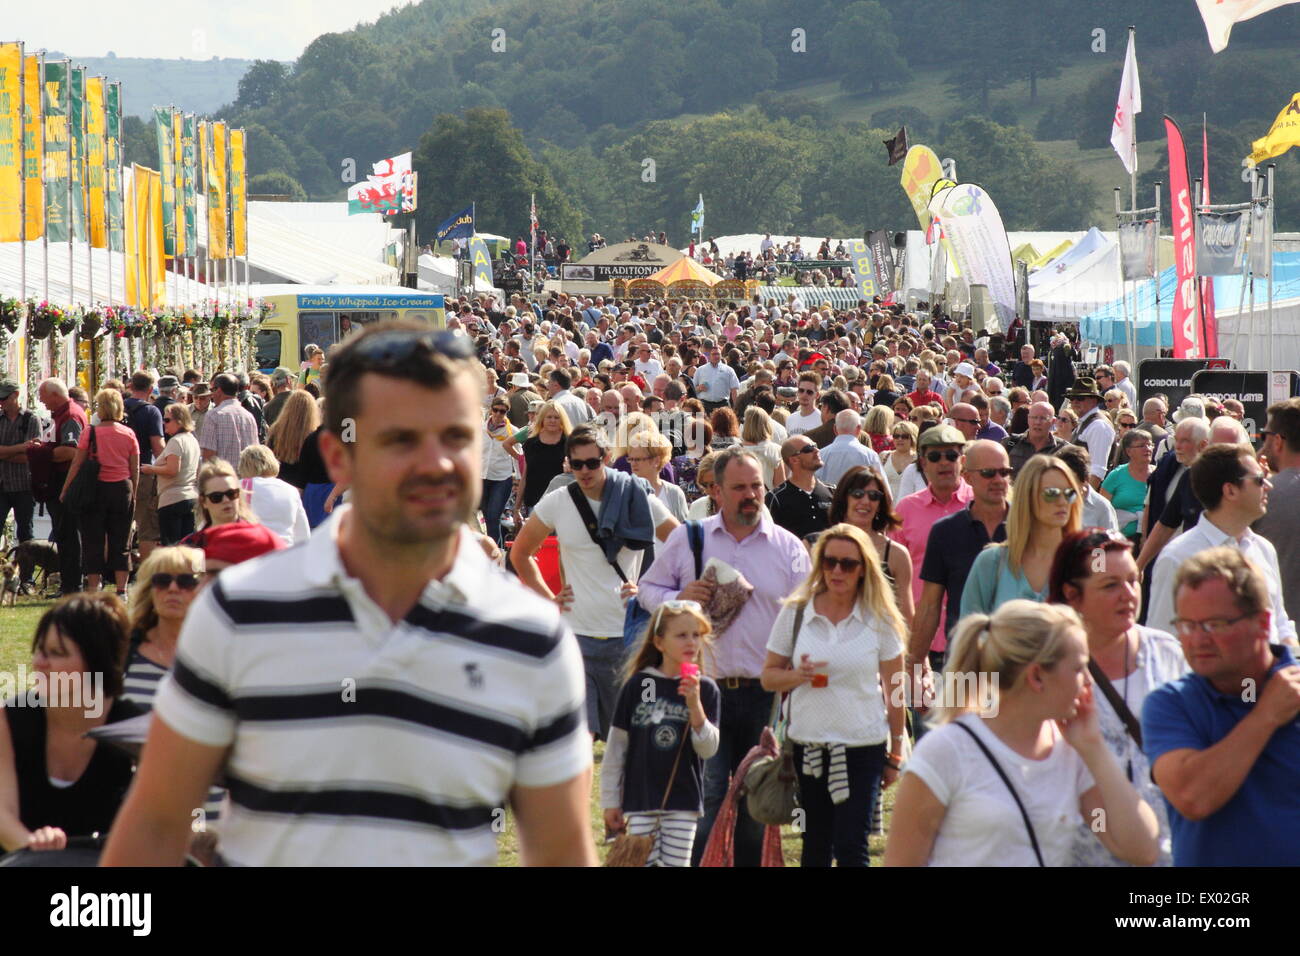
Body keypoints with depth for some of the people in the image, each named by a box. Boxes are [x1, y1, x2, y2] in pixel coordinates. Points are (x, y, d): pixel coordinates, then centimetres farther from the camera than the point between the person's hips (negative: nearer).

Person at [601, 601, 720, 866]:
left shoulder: (705, 689, -1)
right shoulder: (637, 685, -3)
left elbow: (707, 749, -5)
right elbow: (616, 747, 3)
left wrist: (695, 705, -19)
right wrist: (610, 802, 4)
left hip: (683, 801, 1)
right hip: (640, 799, -1)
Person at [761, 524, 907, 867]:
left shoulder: (879, 619, -1)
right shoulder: (795, 613, 3)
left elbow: (894, 690, 4)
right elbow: (768, 676, 7)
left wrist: (895, 753, 5)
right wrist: (797, 675, -16)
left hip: (862, 746, -2)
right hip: (809, 744, 2)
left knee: (851, 847, -8)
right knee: (815, 847, 10)